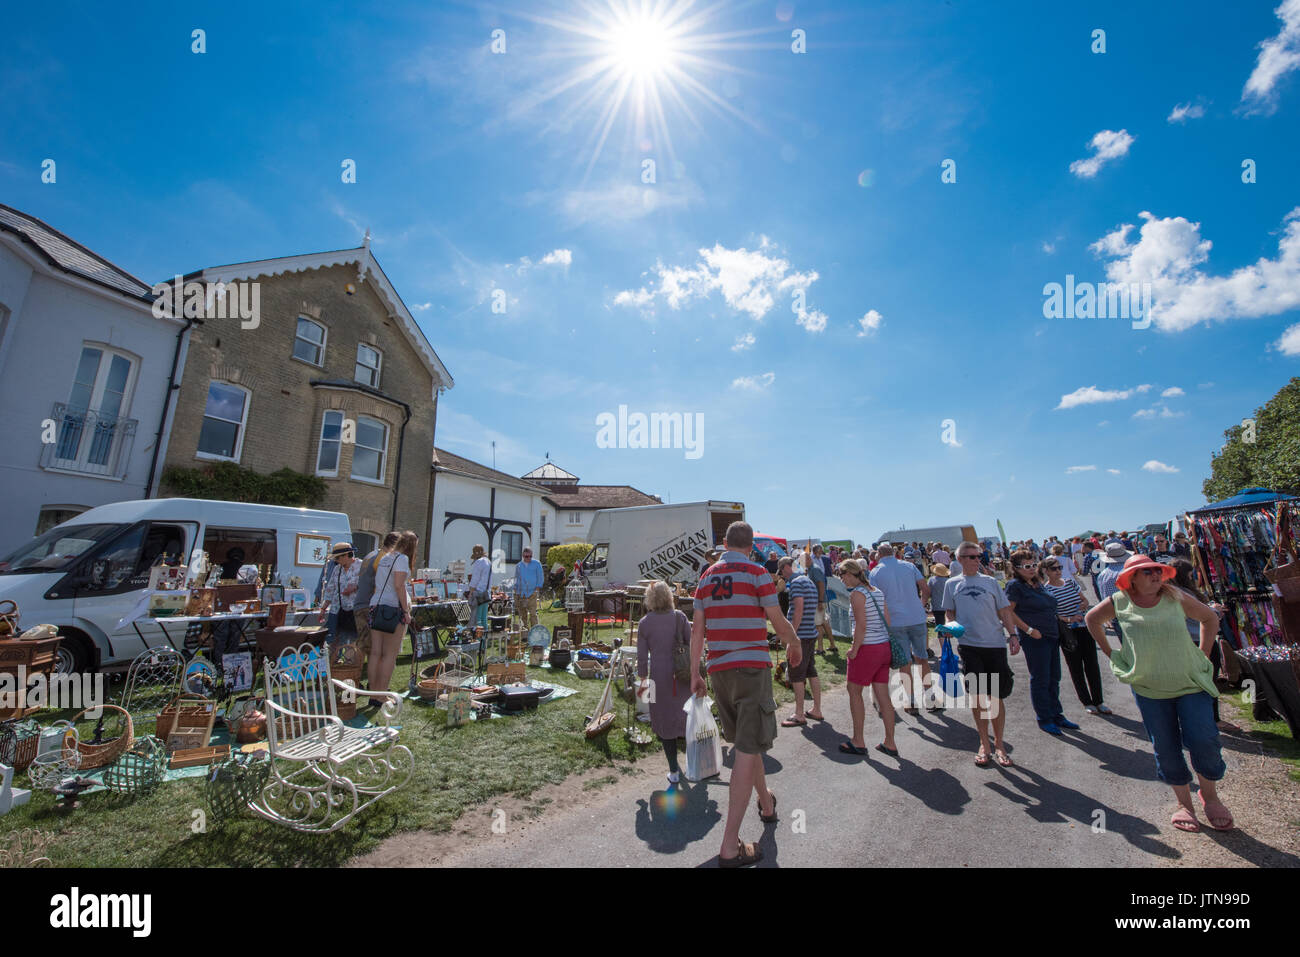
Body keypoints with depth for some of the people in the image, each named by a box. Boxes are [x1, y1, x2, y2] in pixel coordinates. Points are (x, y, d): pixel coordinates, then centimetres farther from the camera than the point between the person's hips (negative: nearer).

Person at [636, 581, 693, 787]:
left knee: (665, 723, 11)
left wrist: (643, 680, 9)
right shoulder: (679, 617, -1)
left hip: (660, 676, -1)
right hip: (683, 674, 1)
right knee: (686, 716, 18)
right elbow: (691, 644, 0)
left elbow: (642, 655, 0)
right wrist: (695, 671, 10)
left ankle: (674, 771, 18)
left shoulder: (645, 623, -2)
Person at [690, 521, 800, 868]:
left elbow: (697, 629, 6)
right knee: (749, 750, -1)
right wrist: (795, 644, 15)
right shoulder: (757, 573, -7)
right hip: (752, 666, -5)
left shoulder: (706, 576, 7)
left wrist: (695, 673, 10)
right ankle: (730, 847, 0)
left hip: (719, 669, 6)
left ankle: (766, 803, 45)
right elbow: (779, 623, -5)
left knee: (745, 743, 23)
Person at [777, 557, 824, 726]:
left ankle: (799, 715, 4)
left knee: (796, 675, -2)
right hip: (812, 633, 10)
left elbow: (799, 609, -22)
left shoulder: (796, 582, -14)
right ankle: (817, 710, 23)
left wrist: (791, 635, -19)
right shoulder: (809, 581, 15)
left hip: (801, 635, -10)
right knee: (811, 672, 15)